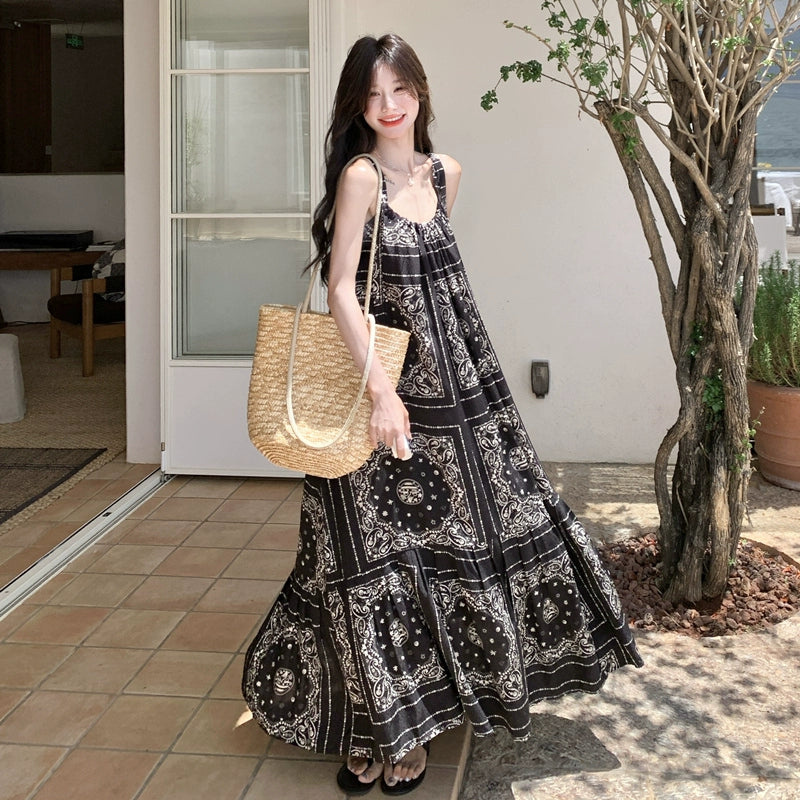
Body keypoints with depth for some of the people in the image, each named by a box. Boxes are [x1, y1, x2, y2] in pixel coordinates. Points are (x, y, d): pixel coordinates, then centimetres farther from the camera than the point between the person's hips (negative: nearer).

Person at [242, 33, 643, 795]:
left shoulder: (444, 172, 8)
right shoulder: (360, 175, -11)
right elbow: (341, 289, -17)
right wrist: (382, 389, -24)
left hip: (450, 381, 7)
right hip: (379, 376, -7)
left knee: (472, 528, 13)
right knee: (378, 546, 1)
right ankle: (380, 725, 17)